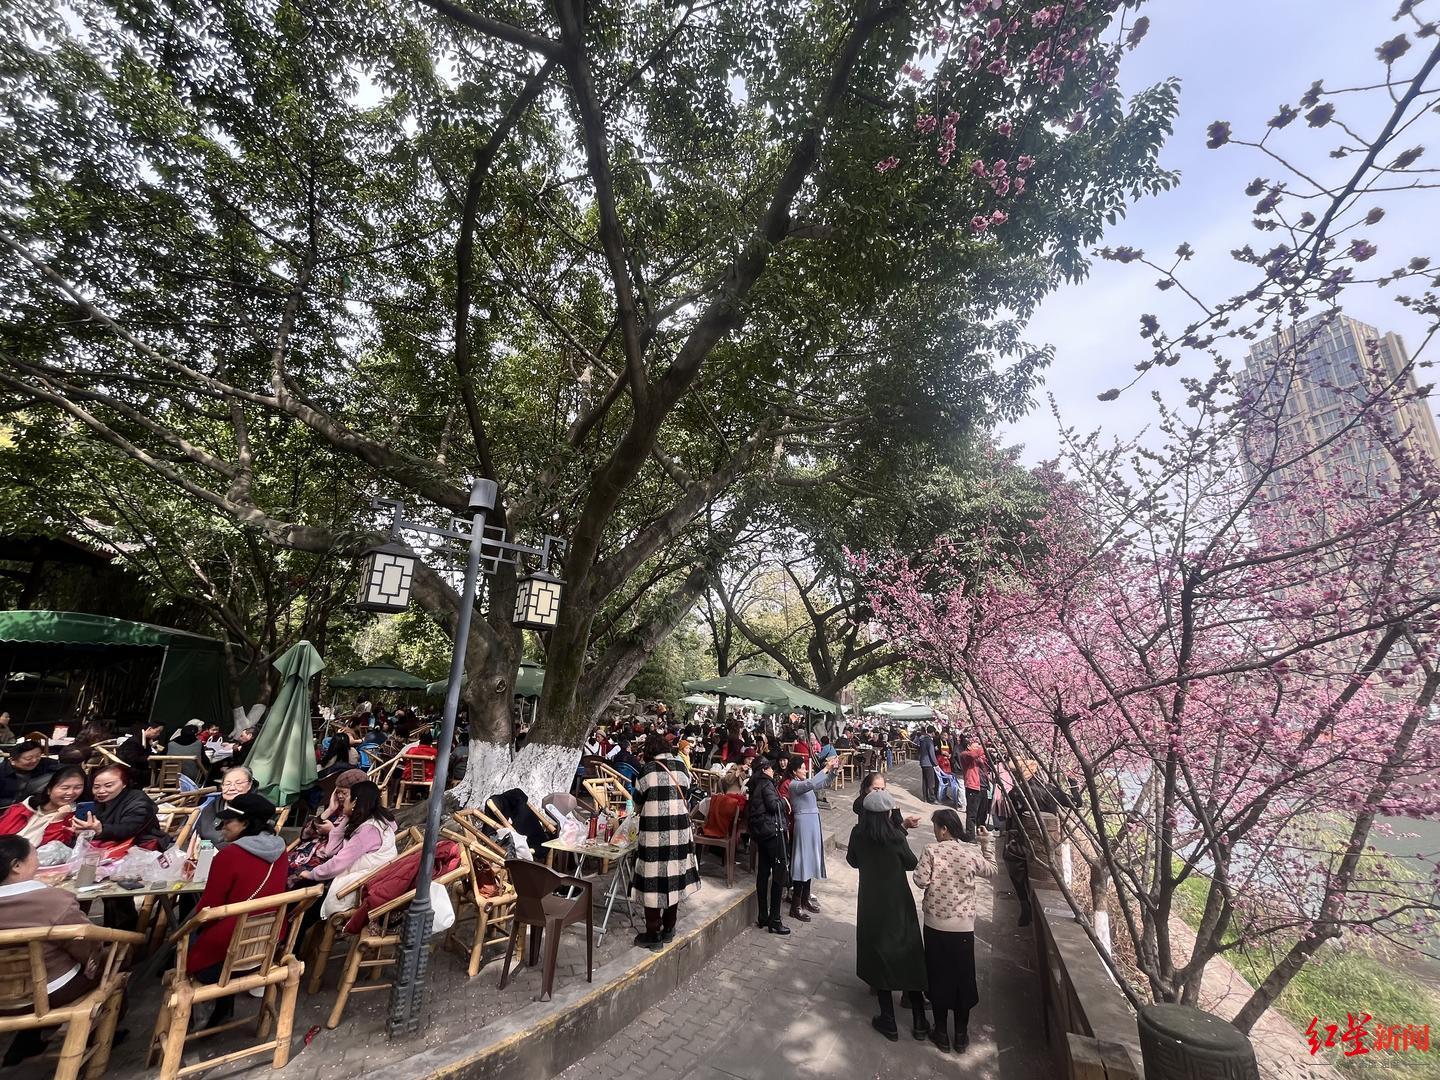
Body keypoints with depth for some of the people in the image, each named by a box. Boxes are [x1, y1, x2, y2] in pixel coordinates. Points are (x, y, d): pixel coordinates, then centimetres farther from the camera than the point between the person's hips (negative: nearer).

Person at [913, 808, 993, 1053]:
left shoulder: (931, 851, -14)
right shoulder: (972, 851, -8)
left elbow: (921, 881, -15)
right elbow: (990, 871, 11)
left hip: (936, 924, -1)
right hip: (964, 925, 2)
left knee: (938, 977, 14)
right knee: (963, 977, 17)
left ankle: (941, 1032, 25)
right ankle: (961, 1035, 28)